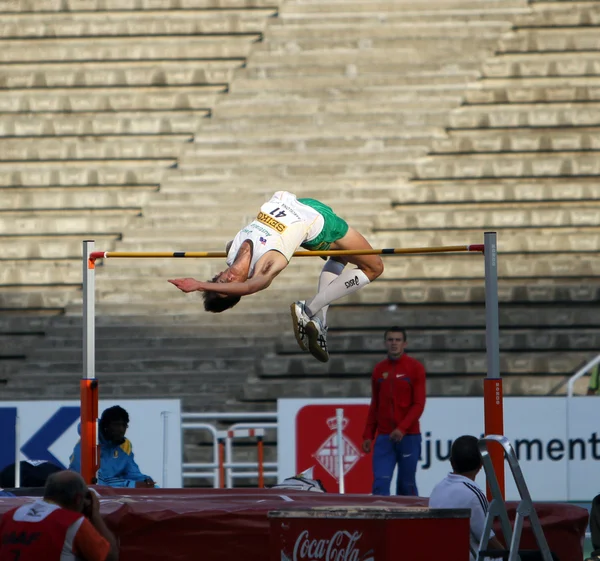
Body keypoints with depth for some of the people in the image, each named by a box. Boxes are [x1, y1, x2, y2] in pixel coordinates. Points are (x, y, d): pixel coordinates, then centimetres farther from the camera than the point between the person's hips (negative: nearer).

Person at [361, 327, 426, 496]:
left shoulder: (415, 368, -2)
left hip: (409, 437, -3)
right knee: (380, 483, -9)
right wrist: (368, 435, 10)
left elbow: (419, 404, -7)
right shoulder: (379, 369, 10)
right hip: (384, 437, 3)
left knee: (407, 485, 3)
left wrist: (402, 428, -19)